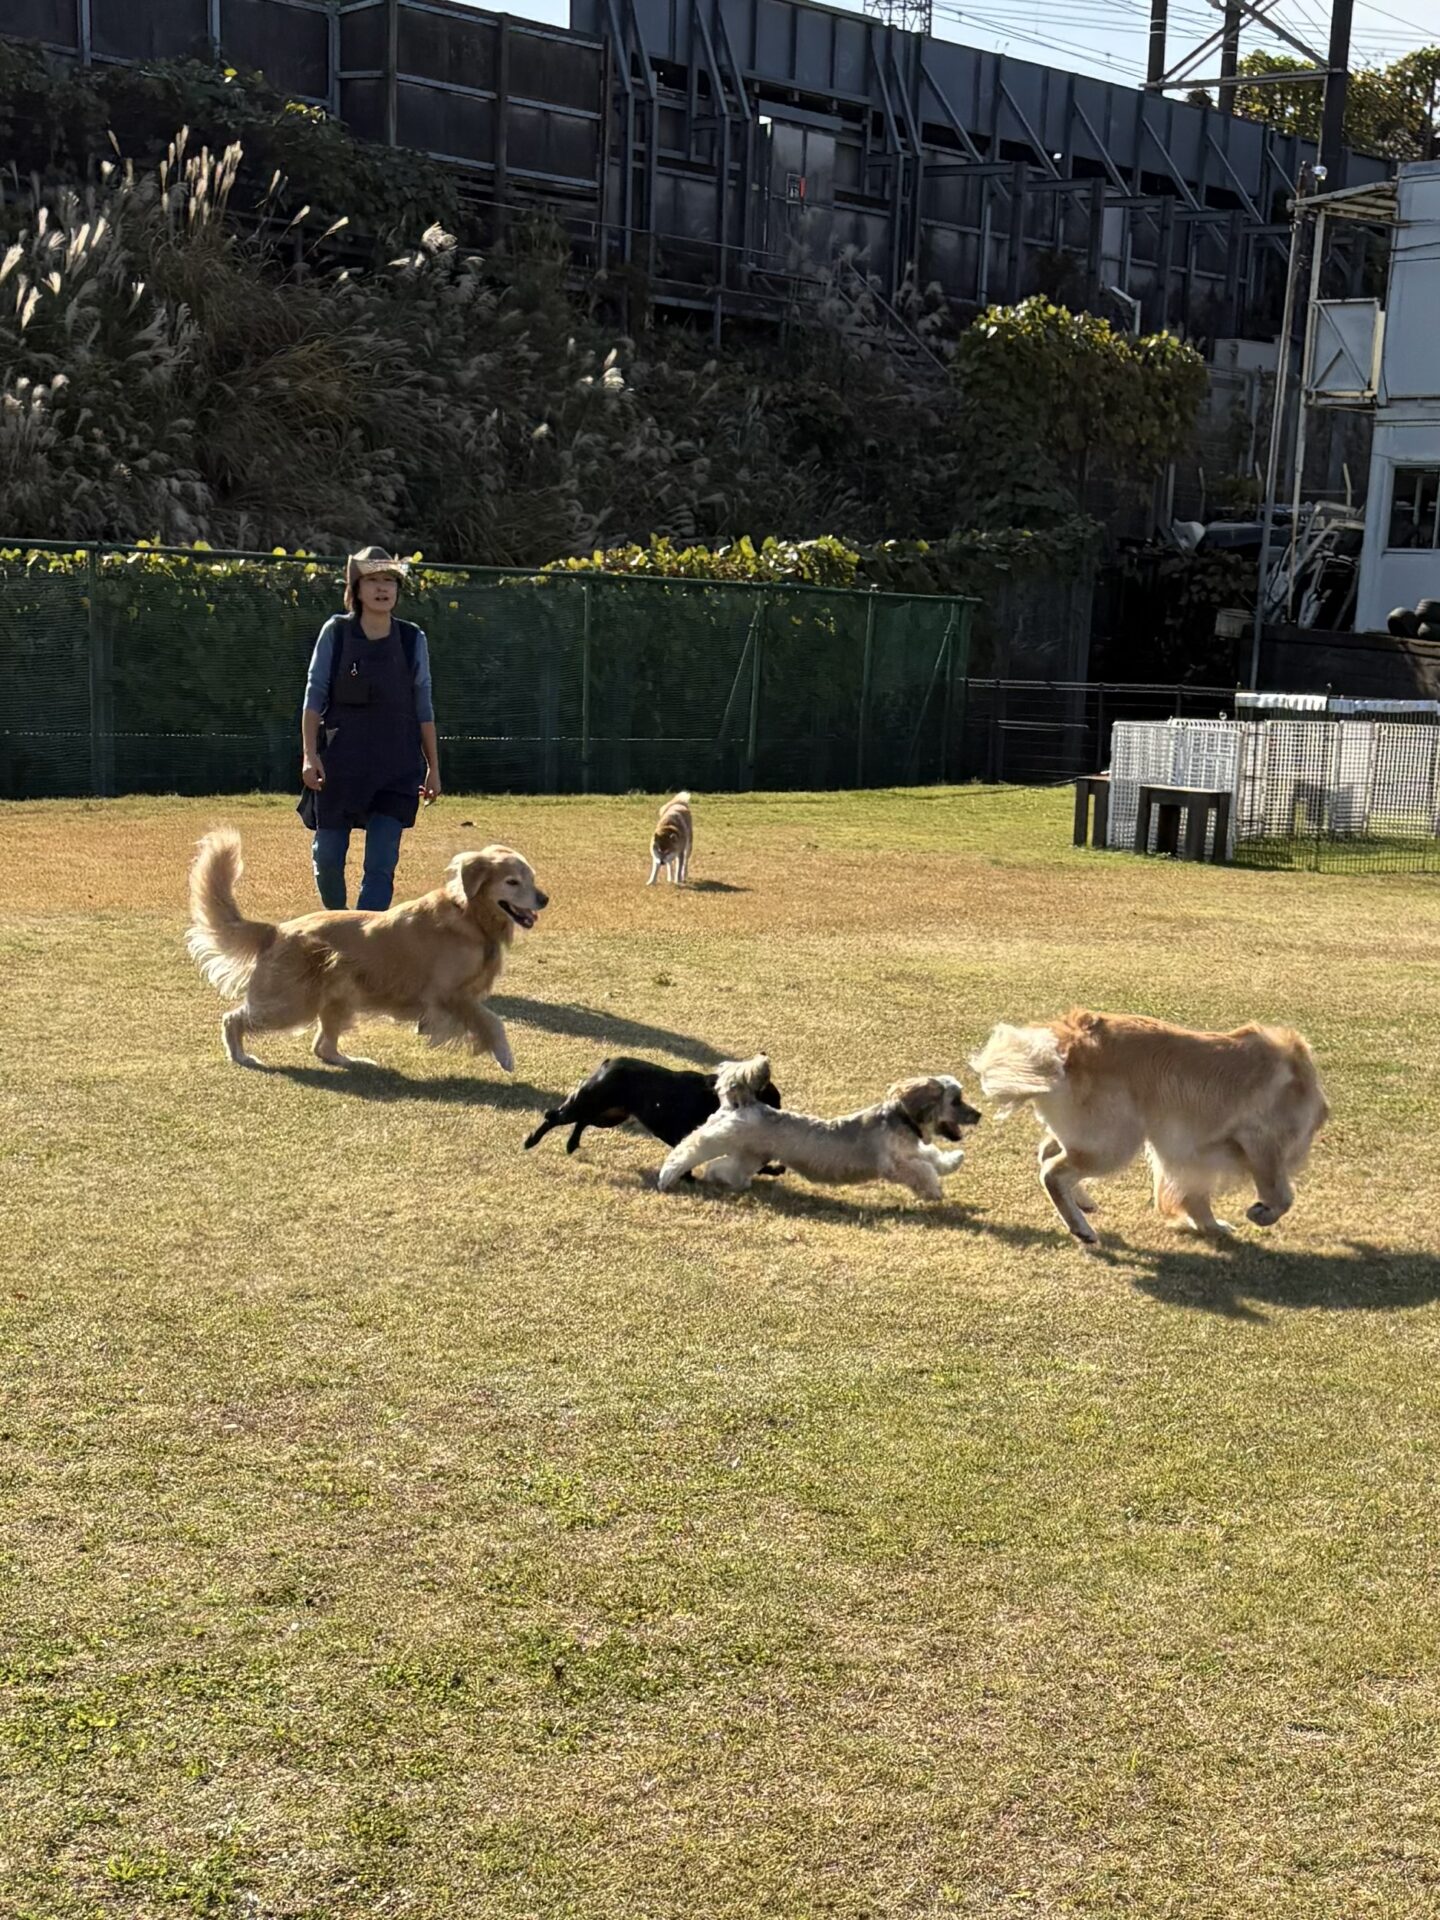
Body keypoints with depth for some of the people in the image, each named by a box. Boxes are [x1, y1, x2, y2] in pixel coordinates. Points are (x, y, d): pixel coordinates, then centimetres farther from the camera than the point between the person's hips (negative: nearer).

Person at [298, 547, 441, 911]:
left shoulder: (412, 640, 4)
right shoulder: (335, 633, 1)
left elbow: (423, 708, 8)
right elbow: (314, 696, -1)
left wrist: (433, 767, 7)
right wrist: (310, 754, -10)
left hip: (396, 767, 1)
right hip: (339, 762, 0)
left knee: (381, 863, -6)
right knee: (328, 856, 5)